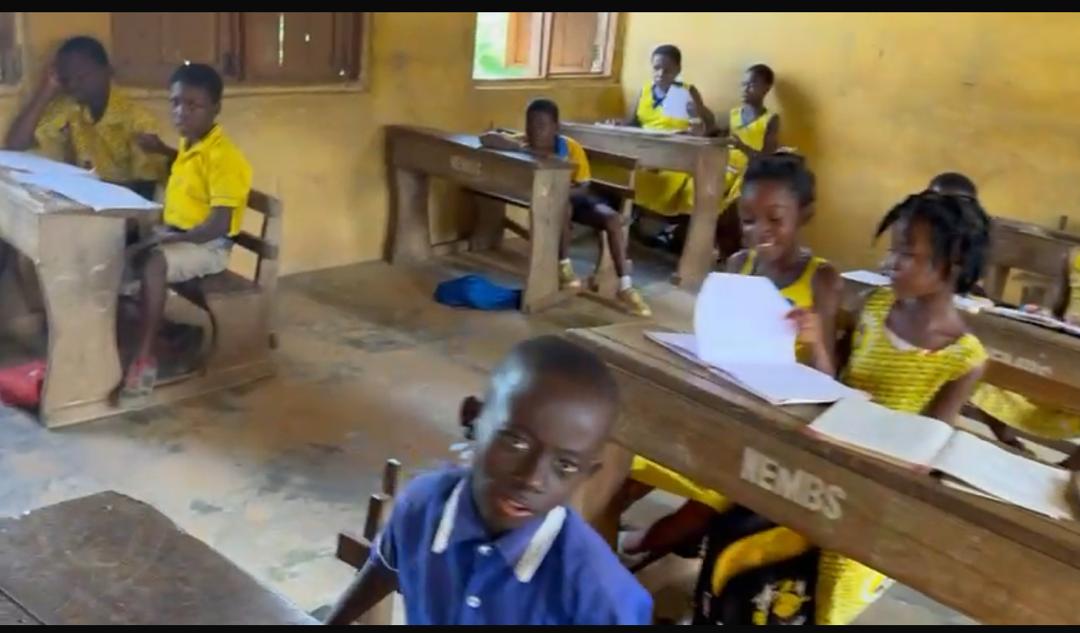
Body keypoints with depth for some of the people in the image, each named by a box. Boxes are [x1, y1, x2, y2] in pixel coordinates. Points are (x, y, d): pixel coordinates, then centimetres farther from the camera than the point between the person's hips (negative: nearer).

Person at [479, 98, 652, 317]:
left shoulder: (572, 148, -18)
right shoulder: (524, 143, -17)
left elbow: (582, 188, -13)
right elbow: (486, 138, -31)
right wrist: (523, 148, -39)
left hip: (573, 195, 1)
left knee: (613, 218, -23)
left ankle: (625, 288, -22)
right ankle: (564, 266, -17)